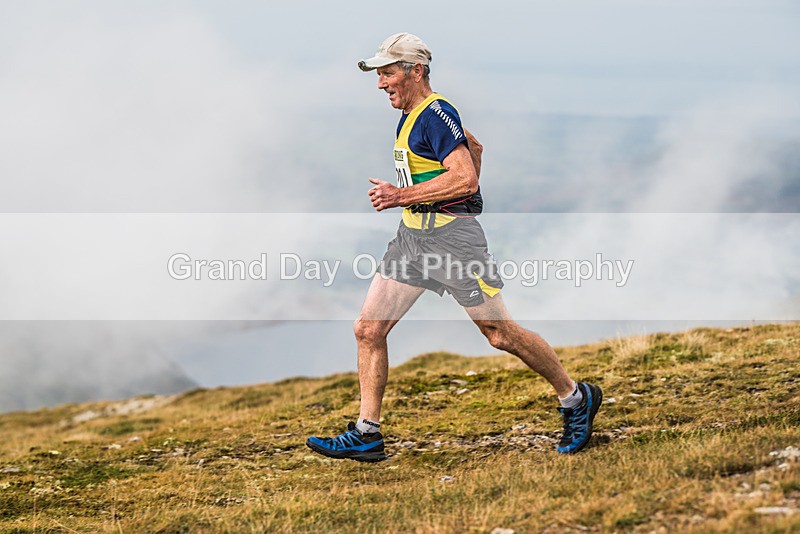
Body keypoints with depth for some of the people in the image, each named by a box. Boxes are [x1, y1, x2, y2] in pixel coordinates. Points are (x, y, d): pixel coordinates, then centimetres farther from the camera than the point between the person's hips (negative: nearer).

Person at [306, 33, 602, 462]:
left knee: (499, 333, -1)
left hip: (451, 235, -9)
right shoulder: (411, 116, 14)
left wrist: (401, 196, -23)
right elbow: (475, 147, 29)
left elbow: (465, 179, -26)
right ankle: (366, 435, 6)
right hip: (411, 235, 10)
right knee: (367, 329, 1)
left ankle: (576, 399, 18)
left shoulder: (436, 113, -15)